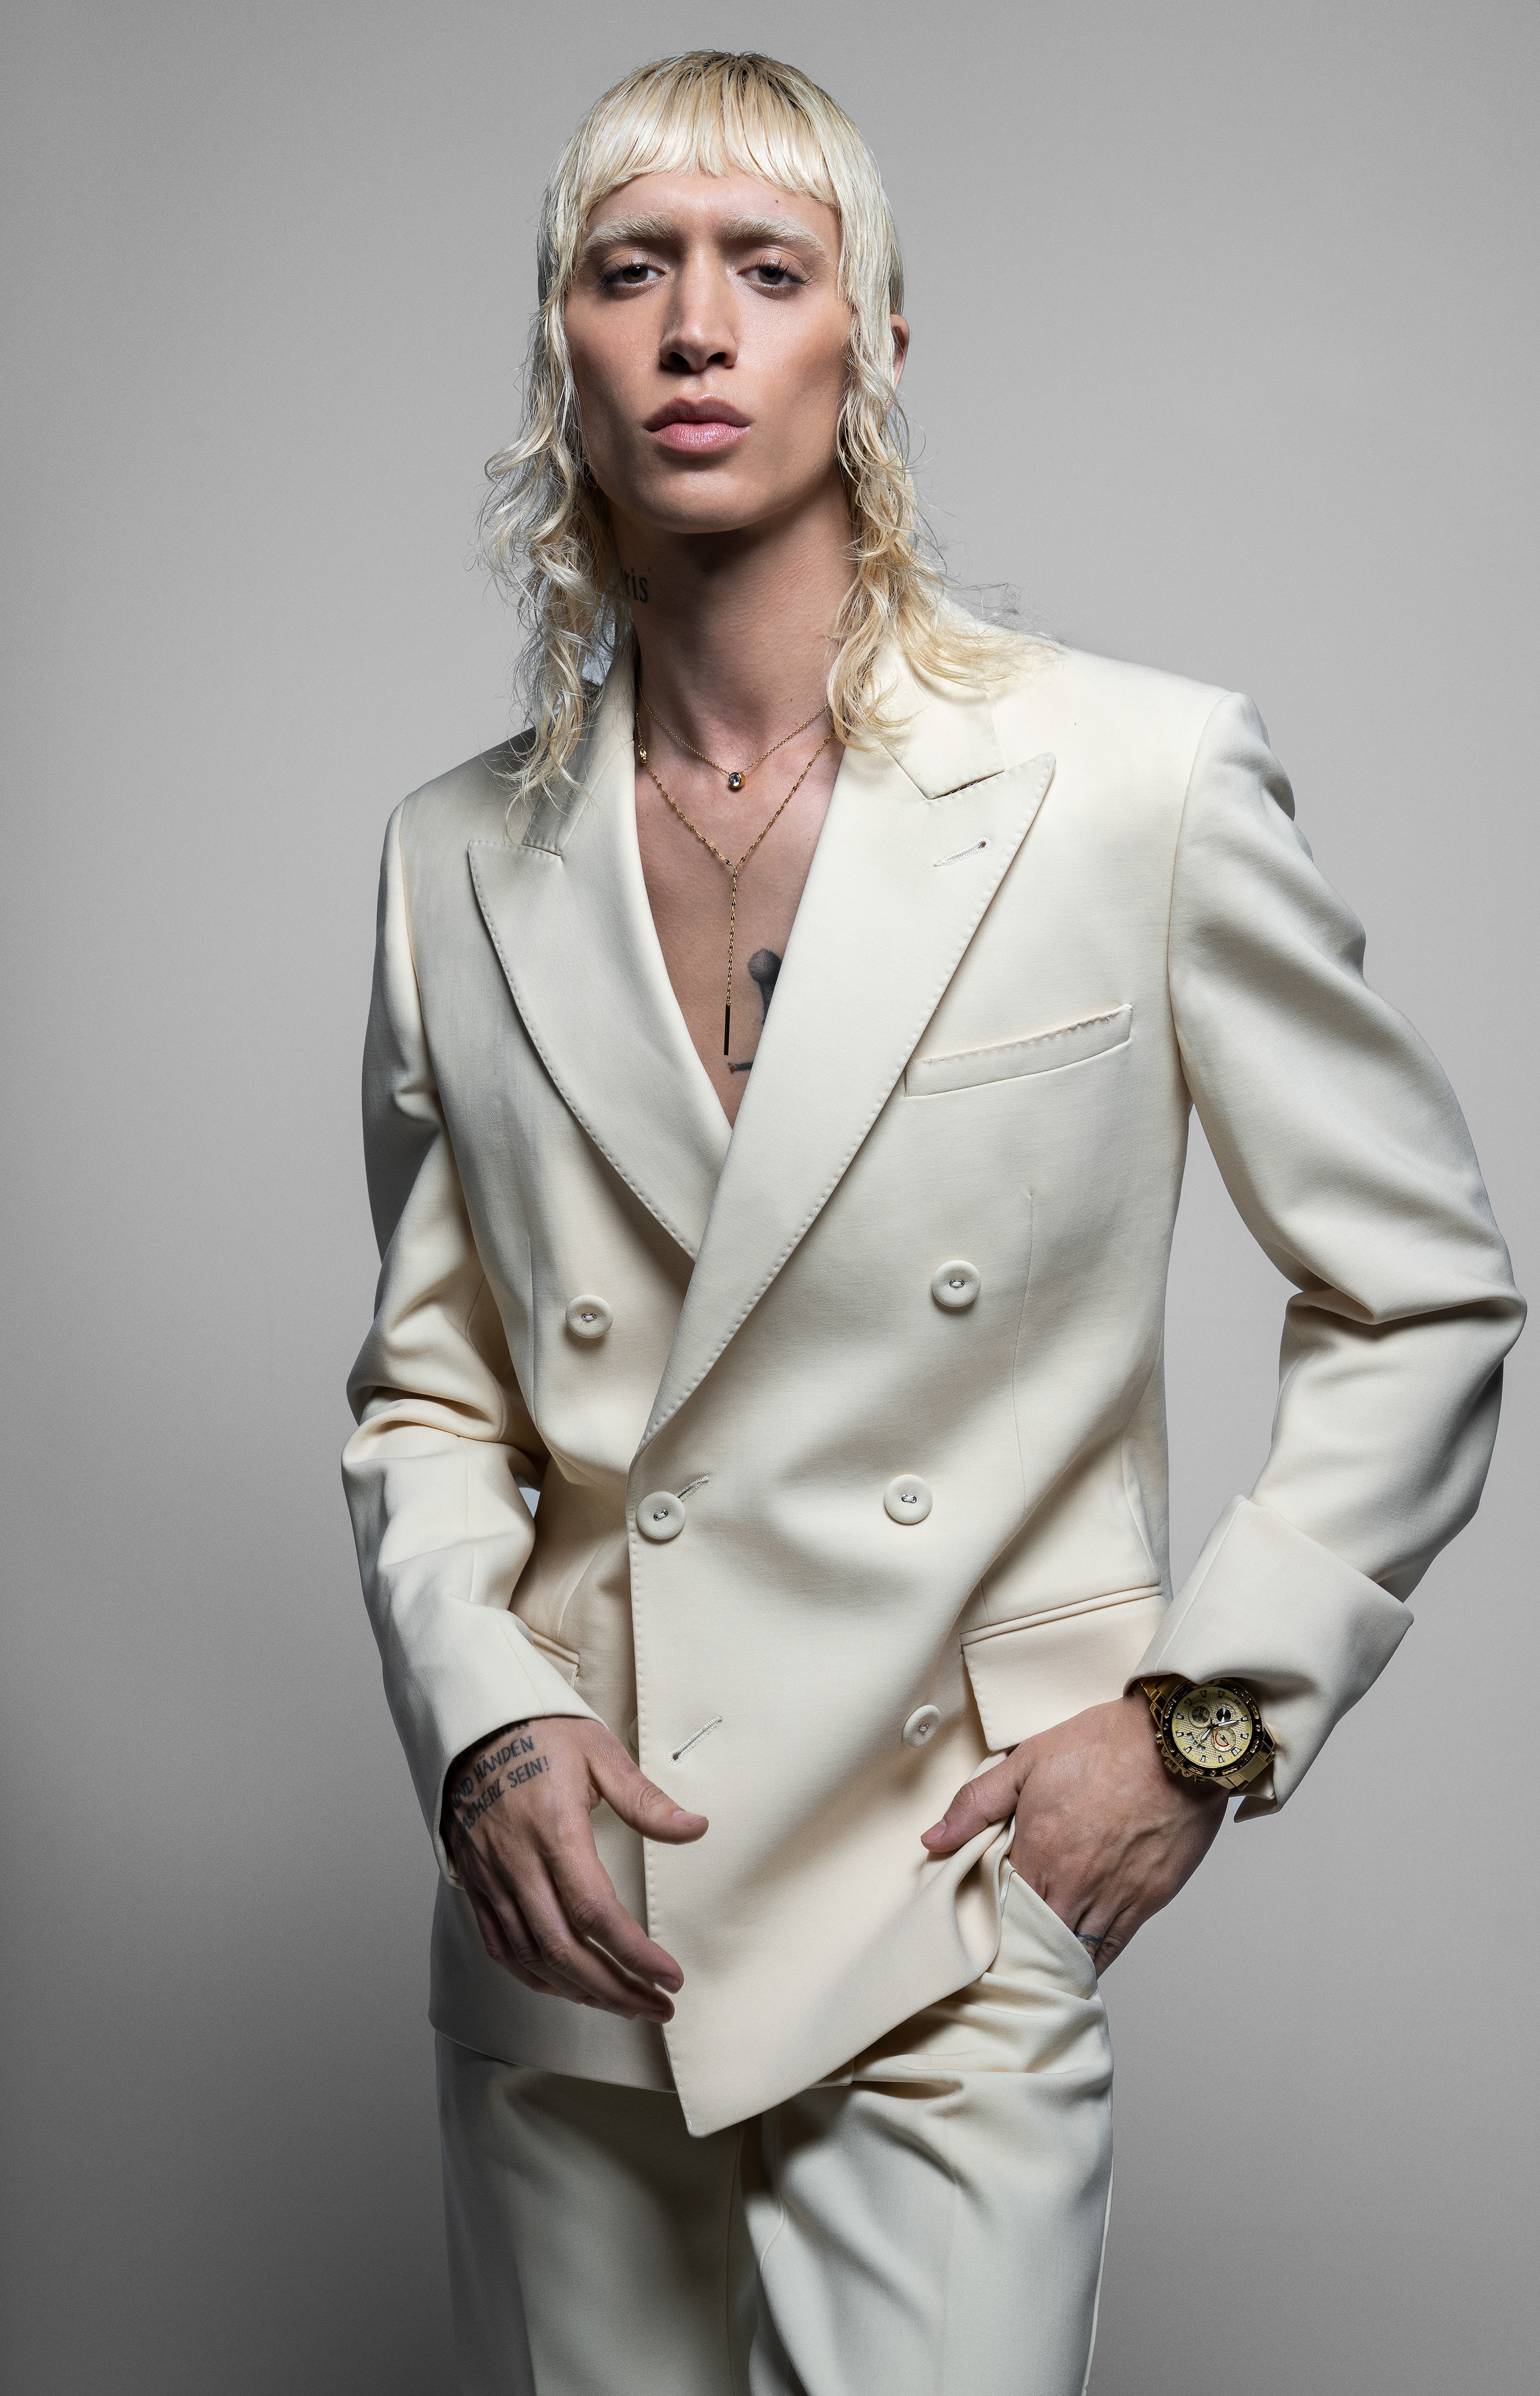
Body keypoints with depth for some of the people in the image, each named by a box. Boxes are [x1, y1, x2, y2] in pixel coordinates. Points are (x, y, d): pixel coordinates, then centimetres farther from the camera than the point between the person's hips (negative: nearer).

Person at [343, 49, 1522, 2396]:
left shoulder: (1141, 784, -7)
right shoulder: (463, 863, 3)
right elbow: (428, 1387, 10)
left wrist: (1205, 1714, -5)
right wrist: (483, 1722, -6)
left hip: (956, 1935, -3)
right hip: (571, 1931, 3)